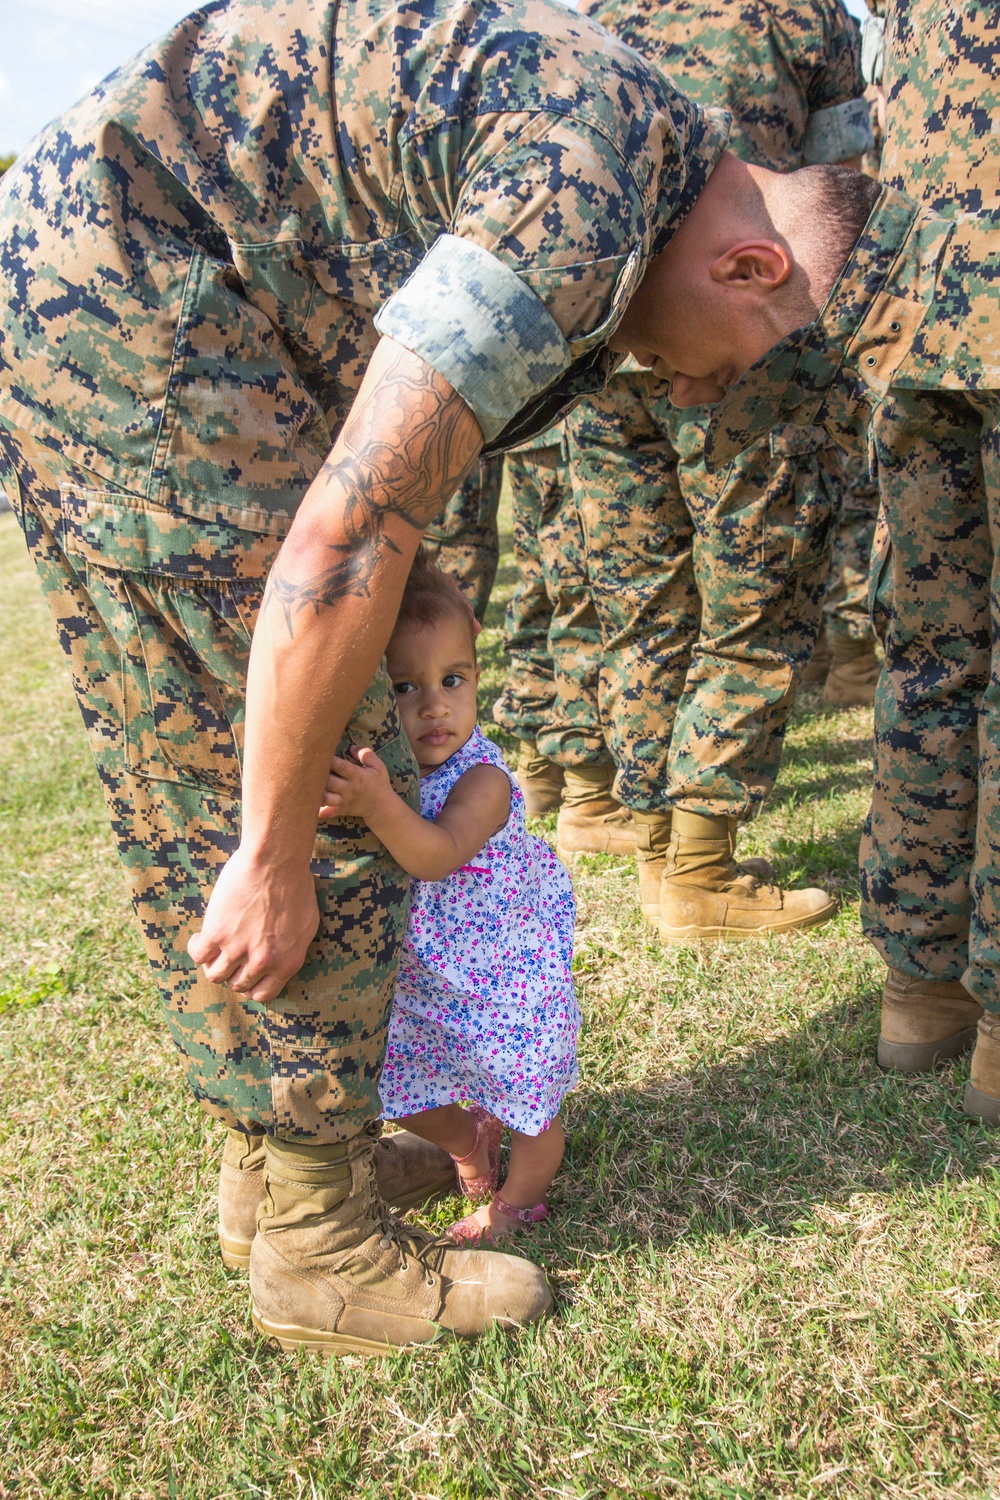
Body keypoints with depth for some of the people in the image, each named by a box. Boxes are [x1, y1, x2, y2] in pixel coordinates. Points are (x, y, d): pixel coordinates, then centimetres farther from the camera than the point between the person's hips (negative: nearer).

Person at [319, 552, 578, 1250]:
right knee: (402, 1091, 20)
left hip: (505, 975, -5)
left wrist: (380, 805, -64)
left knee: (530, 1096, 14)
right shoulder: (370, 766, -16)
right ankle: (470, 1141, 52)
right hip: (417, 978, 5)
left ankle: (517, 1198, 44)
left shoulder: (482, 779, -31)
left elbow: (439, 855, -49)